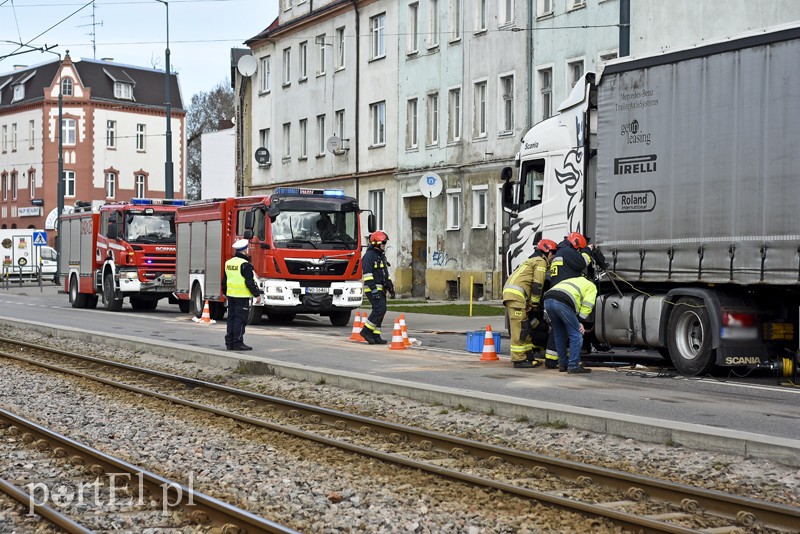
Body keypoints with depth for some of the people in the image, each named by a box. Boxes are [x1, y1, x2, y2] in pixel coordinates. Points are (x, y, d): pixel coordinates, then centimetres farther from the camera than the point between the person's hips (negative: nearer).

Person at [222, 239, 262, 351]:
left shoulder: (228, 263, 11)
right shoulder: (245, 264, -14)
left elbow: (224, 280, 20)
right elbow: (249, 282, -16)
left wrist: (225, 292, 32)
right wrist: (257, 294, -8)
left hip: (231, 295, 8)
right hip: (242, 296, -8)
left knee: (231, 318, 11)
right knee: (240, 319, -4)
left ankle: (229, 342, 14)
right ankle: (238, 343, -4)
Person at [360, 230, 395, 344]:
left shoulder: (381, 256, 19)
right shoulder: (369, 256, -11)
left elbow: (385, 273, 26)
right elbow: (367, 274, -18)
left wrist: (390, 287, 21)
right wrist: (373, 288, -24)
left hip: (381, 289, 9)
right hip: (373, 289, -9)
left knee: (379, 311, 6)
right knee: (380, 309, -17)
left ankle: (375, 336, 8)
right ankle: (366, 331, -9)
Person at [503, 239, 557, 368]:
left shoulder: (531, 261, 33)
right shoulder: (541, 262, 2)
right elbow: (537, 285, -8)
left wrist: (531, 304, 23)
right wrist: (534, 304, -4)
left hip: (509, 293, 10)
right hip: (516, 294, -10)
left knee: (525, 328, 14)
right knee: (519, 328, -10)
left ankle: (529, 357, 19)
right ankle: (518, 360, -11)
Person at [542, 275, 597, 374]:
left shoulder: (573, 281, 42)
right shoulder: (591, 286, 23)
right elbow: (587, 305, 5)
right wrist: (580, 321, 7)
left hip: (548, 299, 7)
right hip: (562, 302, -7)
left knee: (559, 335, 21)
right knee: (576, 336, 2)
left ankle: (562, 364, 24)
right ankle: (573, 366, 0)